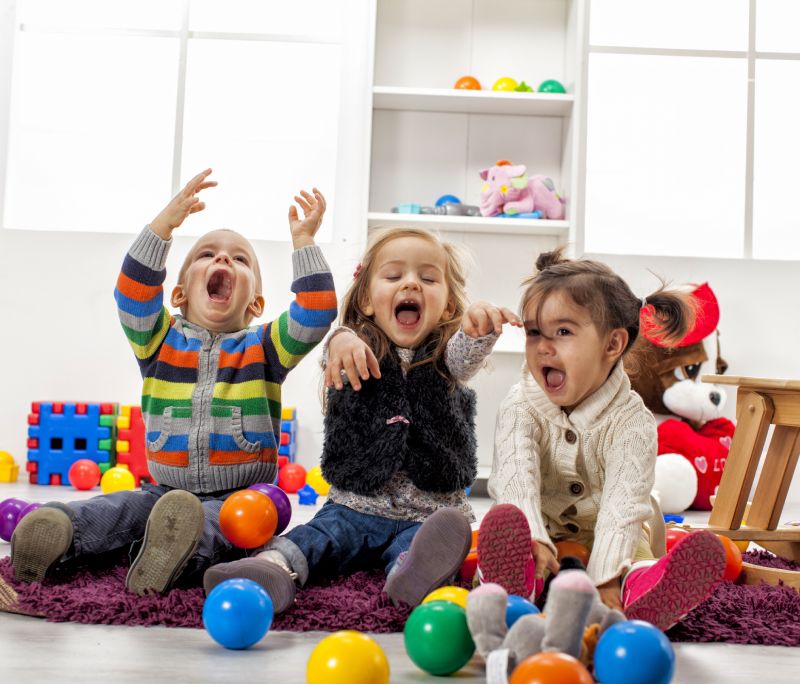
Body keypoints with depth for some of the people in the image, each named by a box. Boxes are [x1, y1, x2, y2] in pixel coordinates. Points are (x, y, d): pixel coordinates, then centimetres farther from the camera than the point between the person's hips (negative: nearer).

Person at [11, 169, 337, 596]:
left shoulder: (264, 348, 6)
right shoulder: (161, 341, 8)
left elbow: (315, 316, -7)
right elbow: (132, 296, -9)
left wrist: (304, 241, -9)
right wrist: (165, 224, -18)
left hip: (237, 496, -3)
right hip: (166, 490, 3)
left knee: (210, 520, -34)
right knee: (123, 508, -26)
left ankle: (178, 553, -63)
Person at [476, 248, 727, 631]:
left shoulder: (631, 421, -12)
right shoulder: (520, 407, -6)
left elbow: (623, 502, -26)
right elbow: (516, 476, -23)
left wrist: (605, 579, -40)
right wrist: (531, 539, -43)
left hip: (603, 534, 0)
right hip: (542, 532, 0)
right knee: (504, 524, -33)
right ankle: (511, 594, -65)